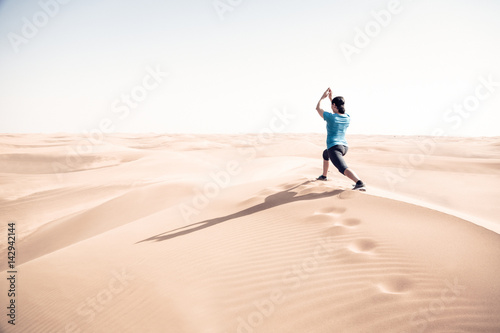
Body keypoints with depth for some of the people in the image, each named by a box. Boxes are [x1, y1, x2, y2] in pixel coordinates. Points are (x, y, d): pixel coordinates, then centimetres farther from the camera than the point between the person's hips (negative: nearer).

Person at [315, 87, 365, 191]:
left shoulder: (330, 117, -11)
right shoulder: (348, 118, 6)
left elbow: (318, 108, 6)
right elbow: (338, 112, 29)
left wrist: (323, 97, 21)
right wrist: (330, 98, 29)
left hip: (334, 147, -8)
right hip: (344, 147, 8)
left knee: (343, 168, -25)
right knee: (325, 153, 36)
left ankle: (359, 183, -48)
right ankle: (324, 176, 48)